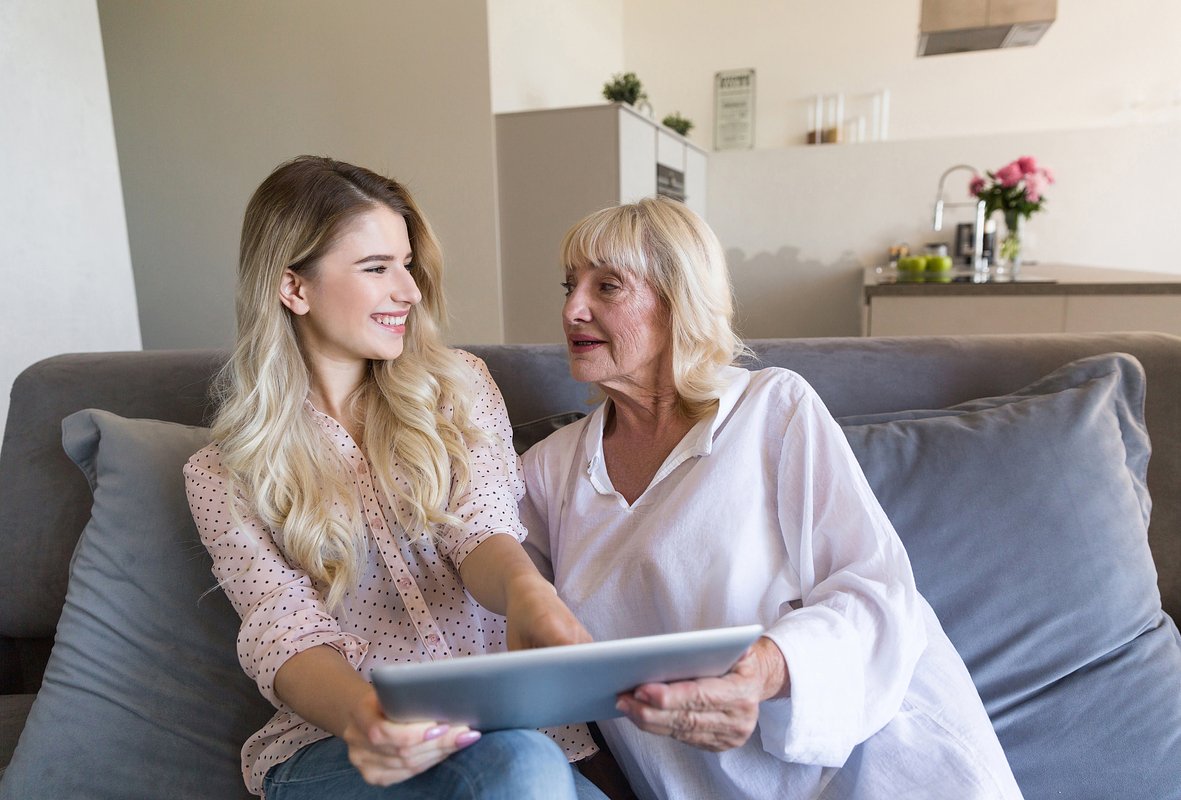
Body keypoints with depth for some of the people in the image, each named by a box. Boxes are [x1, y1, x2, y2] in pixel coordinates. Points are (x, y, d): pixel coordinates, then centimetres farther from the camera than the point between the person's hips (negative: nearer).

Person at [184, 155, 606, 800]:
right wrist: (358, 713, -32)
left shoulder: (458, 386, 8)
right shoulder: (224, 476, 3)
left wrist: (526, 589, -30)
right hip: (332, 742, -3)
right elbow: (283, 626, -9)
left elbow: (481, 528, -5)